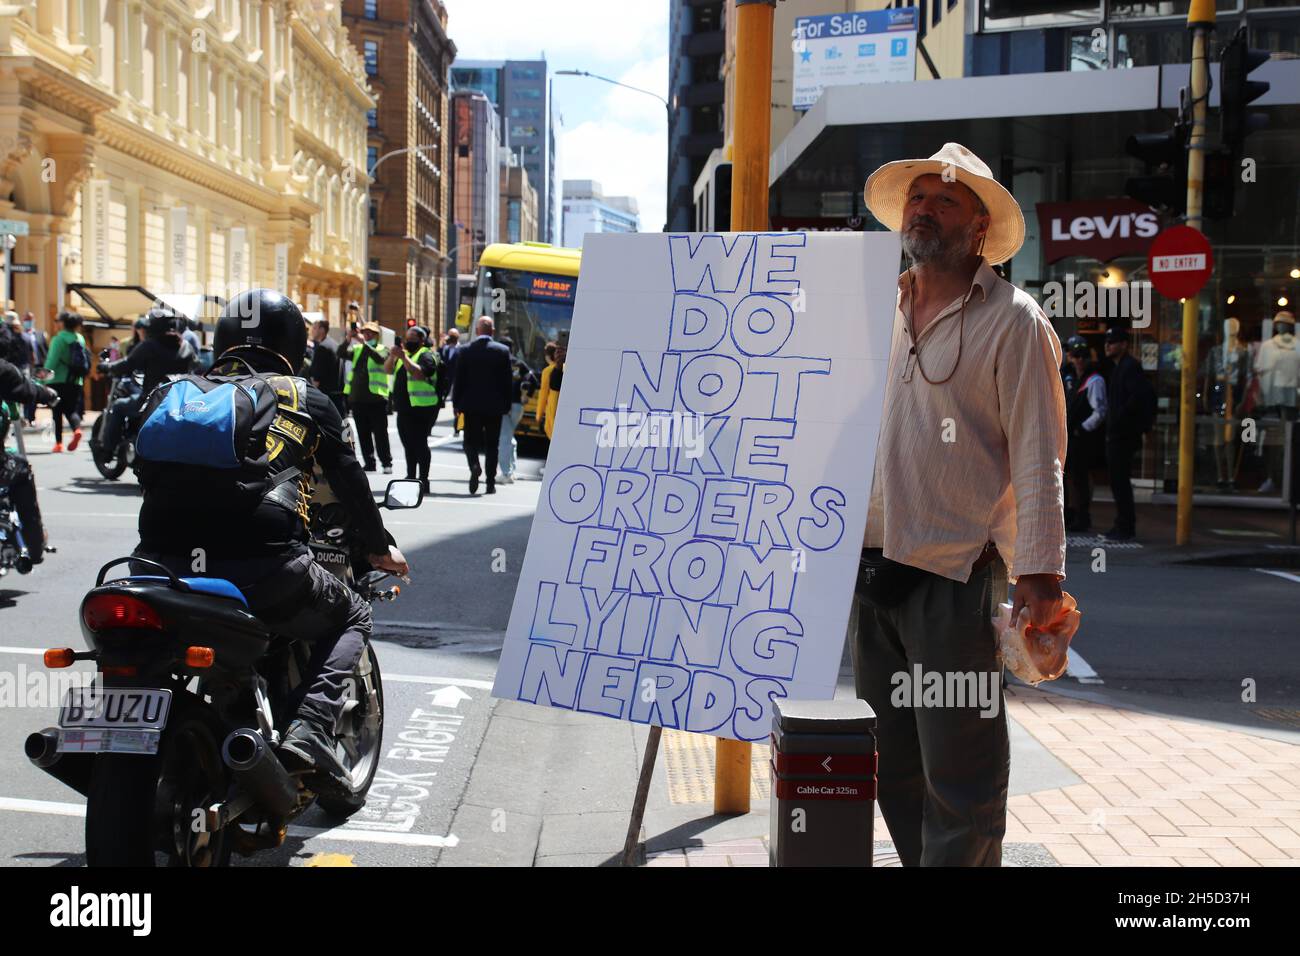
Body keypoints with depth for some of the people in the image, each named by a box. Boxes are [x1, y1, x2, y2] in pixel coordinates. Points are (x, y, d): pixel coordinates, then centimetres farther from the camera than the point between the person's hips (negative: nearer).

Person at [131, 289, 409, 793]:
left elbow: (148, 473, 29)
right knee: (351, 617, 22)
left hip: (165, 561, 4)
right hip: (263, 566, -3)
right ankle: (309, 730, -1)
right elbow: (349, 480, 22)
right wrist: (379, 548, 38)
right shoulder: (306, 399, 14)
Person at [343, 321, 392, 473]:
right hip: (357, 397, 5)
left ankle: (387, 463, 2)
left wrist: (364, 343, -24)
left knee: (380, 433, -4)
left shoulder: (382, 350, 2)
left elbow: (380, 358, -20)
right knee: (363, 434, 9)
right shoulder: (357, 349, 15)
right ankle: (369, 463, 17)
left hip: (375, 398, -5)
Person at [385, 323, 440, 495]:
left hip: (421, 409, -8)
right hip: (404, 408, 8)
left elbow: (419, 373, -25)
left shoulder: (426, 355, -7)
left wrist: (403, 357, -27)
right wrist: (393, 356, -7)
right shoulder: (405, 354, 19)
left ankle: (423, 480, -8)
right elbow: (388, 370, 11)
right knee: (408, 445, 14)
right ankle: (410, 479, 23)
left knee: (420, 444, -10)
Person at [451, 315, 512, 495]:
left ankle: (474, 466, -19)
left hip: (472, 405, 0)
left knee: (471, 440, 9)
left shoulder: (464, 350, -4)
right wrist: (507, 405, 7)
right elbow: (507, 381, -1)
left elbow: (458, 379, -2)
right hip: (495, 406, 0)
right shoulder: (502, 351, -4)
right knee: (492, 445, 8)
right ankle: (491, 483, 7)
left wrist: (457, 403, 6)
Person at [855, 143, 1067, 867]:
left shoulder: (1012, 319, -5)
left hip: (957, 576, -6)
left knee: (959, 778, -1)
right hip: (873, 566, 6)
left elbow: (1038, 453, -10)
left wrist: (1040, 572, -16)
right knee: (894, 766, 15)